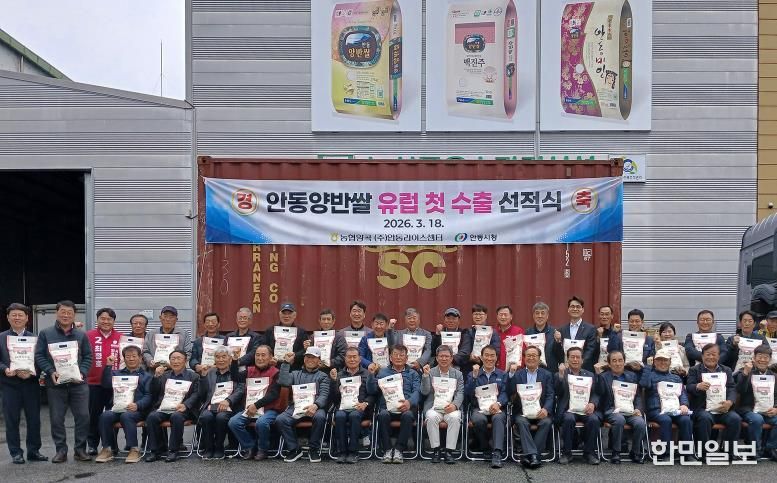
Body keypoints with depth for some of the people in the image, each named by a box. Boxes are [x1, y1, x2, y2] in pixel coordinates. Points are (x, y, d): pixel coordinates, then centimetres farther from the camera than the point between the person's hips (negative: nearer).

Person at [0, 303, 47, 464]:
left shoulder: (34, 338, 5)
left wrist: (31, 372, -17)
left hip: (31, 383, 0)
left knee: (34, 419, 5)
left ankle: (34, 451, 16)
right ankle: (16, 453, 12)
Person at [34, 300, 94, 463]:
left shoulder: (81, 335, 10)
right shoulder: (45, 334, 5)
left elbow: (88, 357, 9)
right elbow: (39, 356, 1)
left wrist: (82, 372, -8)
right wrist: (51, 372, -12)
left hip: (78, 383, 1)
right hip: (55, 383, -1)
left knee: (83, 416, -1)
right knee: (56, 419, 3)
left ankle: (80, 450, 10)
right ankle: (61, 450, 14)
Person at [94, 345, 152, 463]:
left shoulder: (146, 376, 19)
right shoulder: (116, 373, 28)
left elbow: (149, 396, 5)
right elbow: (106, 384, 8)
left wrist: (137, 405, -14)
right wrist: (108, 366, 0)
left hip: (136, 410, -3)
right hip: (115, 408, 3)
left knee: (126, 416, -35)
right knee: (105, 416, -28)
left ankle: (134, 449, -29)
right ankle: (107, 449, -20)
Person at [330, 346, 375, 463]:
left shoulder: (367, 374, 17)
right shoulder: (339, 374, 23)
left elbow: (372, 394, 7)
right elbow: (334, 397, 11)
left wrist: (365, 403, -13)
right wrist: (334, 380, -3)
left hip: (359, 407, -1)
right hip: (342, 407, 2)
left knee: (354, 415, -35)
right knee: (340, 416, -32)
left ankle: (353, 452, -29)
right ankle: (342, 452, -25)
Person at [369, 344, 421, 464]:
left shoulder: (412, 373, 21)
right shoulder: (383, 372, 24)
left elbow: (417, 391, 5)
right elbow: (372, 390, 14)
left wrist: (409, 402, -17)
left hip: (406, 407, 0)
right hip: (387, 406, 0)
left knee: (408, 415, -35)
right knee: (383, 415, -34)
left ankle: (398, 449, -28)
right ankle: (387, 449, -26)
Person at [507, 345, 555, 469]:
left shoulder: (547, 375, 14)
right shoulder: (517, 374, 14)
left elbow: (551, 395, 3)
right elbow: (510, 393, 1)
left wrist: (545, 409, -17)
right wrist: (511, 375, -12)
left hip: (540, 411, 0)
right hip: (522, 412, 0)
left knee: (546, 422, -29)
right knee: (521, 422, -31)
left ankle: (528, 456, -26)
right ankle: (532, 455, -37)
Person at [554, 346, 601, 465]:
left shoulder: (590, 375, 19)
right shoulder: (560, 375, 12)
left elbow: (596, 394, 10)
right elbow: (557, 393, -3)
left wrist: (592, 404, -12)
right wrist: (561, 376, -16)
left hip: (585, 409, 2)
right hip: (567, 409, -2)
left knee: (594, 419, -30)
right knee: (569, 419, -34)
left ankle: (589, 452, -14)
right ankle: (566, 453, -20)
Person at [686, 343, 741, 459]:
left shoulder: (726, 371, 20)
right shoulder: (694, 370, 12)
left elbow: (732, 388, 8)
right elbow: (689, 387, -2)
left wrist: (729, 402, -15)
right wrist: (697, 386, -28)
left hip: (722, 408, 3)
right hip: (702, 408, -3)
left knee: (735, 419, -26)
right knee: (705, 418, -35)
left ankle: (729, 452, -10)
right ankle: (704, 453, -21)